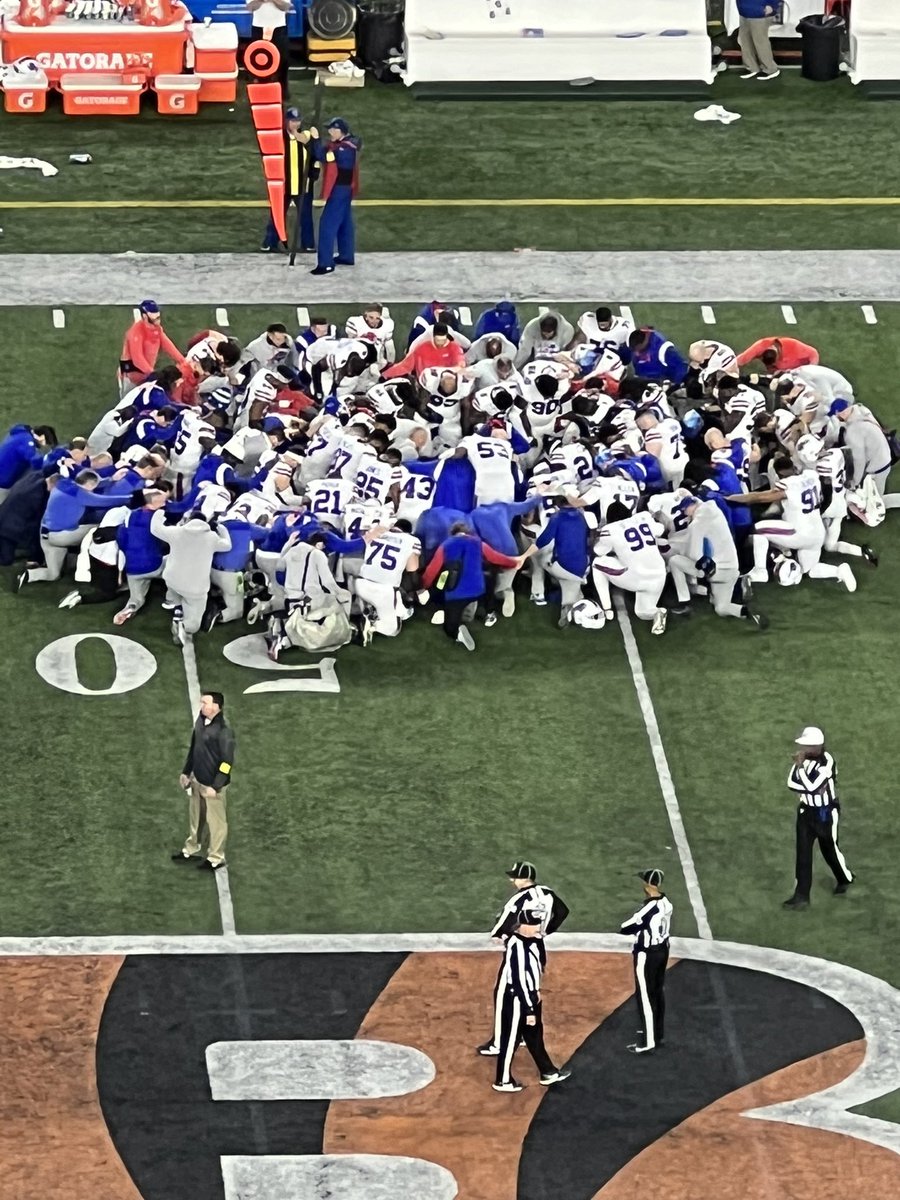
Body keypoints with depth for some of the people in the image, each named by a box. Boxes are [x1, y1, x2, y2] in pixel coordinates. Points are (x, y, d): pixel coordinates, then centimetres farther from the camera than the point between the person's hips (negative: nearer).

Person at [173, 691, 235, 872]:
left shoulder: (223, 730, -26)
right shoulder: (201, 720, -1)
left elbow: (227, 762, -22)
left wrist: (215, 787, -21)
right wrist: (185, 772, 16)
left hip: (212, 784, -8)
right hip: (197, 779, 8)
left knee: (215, 821, 9)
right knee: (195, 816, 23)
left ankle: (215, 858, 23)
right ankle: (191, 850, 41)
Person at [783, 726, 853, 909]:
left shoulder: (827, 762, -26)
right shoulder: (805, 758, -5)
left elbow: (812, 787, -31)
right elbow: (792, 783, -4)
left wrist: (800, 766, -30)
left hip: (826, 813, -6)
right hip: (806, 811, 6)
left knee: (830, 849, 12)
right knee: (803, 853, 2)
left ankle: (845, 879, 42)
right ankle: (801, 896, 4)